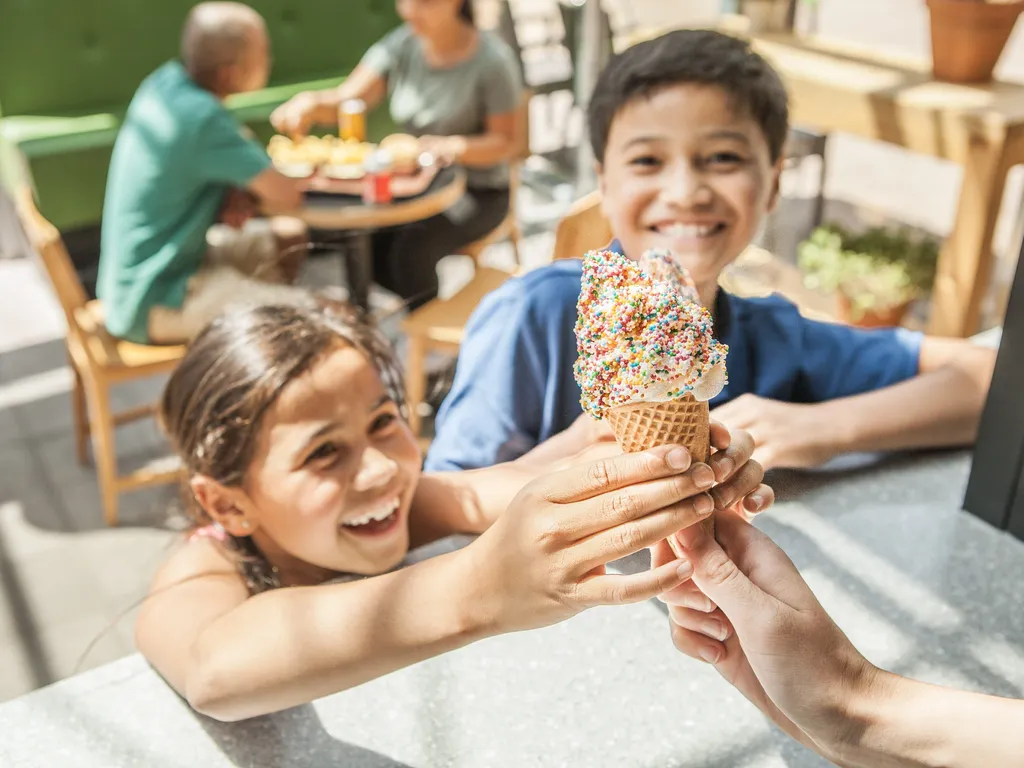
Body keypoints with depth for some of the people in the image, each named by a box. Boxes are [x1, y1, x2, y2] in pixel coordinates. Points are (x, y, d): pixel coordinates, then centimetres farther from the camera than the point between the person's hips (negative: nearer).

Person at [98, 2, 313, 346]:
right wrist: (244, 193, -1)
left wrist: (237, 193, -7)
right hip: (154, 305, -9)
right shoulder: (203, 118, -27)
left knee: (289, 236, 19)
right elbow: (286, 198, -22)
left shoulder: (166, 81, -2)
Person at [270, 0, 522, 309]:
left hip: (479, 191, -5)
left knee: (411, 249, -29)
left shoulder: (492, 60, -16)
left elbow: (505, 142, -13)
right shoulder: (400, 46, -3)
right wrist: (312, 103, -33)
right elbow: (345, 102, -11)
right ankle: (420, 303, 8)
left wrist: (458, 146, -32)